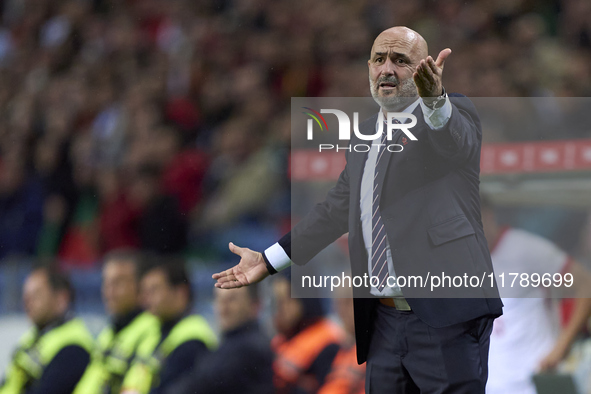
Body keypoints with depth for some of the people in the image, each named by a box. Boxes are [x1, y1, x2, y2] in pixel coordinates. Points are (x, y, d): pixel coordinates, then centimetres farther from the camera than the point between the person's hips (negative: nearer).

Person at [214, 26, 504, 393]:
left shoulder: (455, 112, -2)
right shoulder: (364, 136, 20)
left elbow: (456, 142, -27)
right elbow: (336, 209, 27)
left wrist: (435, 99, -49)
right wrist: (268, 261, 26)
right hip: (384, 321, 7)